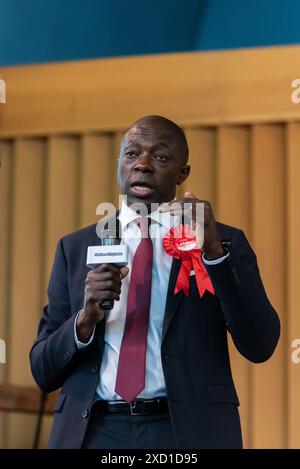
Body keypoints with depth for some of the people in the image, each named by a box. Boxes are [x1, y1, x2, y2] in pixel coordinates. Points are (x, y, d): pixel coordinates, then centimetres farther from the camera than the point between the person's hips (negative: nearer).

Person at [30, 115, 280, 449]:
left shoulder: (224, 243, 3)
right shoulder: (75, 248, 7)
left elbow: (260, 346, -10)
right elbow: (43, 371, 5)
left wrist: (215, 252, -21)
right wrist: (85, 320, -15)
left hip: (188, 431, -1)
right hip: (93, 431, 1)